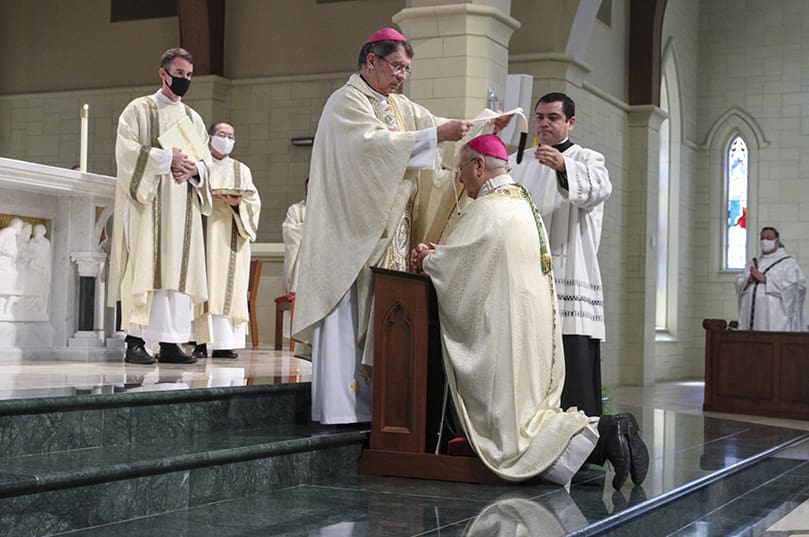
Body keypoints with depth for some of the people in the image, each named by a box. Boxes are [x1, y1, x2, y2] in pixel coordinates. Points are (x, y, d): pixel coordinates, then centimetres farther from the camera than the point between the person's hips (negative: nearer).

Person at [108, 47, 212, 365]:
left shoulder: (193, 118, 19)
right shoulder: (140, 109, 5)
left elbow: (207, 159, 14)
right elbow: (126, 148, -8)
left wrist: (193, 169, -8)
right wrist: (167, 158, -17)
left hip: (183, 205, 5)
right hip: (147, 201, -5)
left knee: (178, 268, -1)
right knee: (145, 266, -11)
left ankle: (170, 342, -1)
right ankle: (135, 342, -12)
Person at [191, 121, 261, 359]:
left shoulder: (242, 170, 20)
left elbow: (254, 201, 10)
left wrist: (236, 202, -9)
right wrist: (209, 197, -15)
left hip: (231, 237, 3)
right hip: (205, 233, -2)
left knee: (230, 285, -5)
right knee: (205, 285, -11)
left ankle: (224, 343, -7)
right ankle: (201, 341, -12)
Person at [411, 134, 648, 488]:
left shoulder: (488, 209, -14)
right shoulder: (521, 201, 16)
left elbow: (450, 265, -10)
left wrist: (427, 259, 10)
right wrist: (436, 254, 11)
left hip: (506, 336, -9)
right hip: (536, 330, 9)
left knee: (509, 433, -5)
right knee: (530, 417, 14)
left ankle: (599, 435, -17)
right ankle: (610, 431, -1)